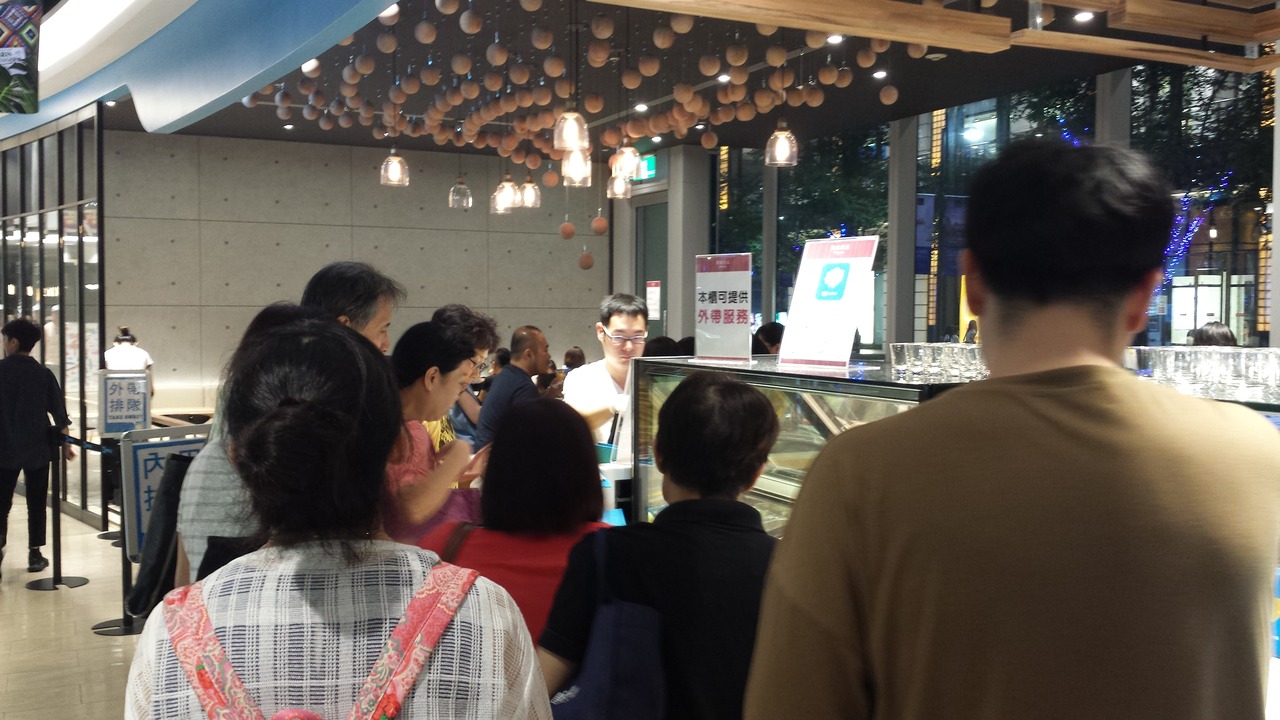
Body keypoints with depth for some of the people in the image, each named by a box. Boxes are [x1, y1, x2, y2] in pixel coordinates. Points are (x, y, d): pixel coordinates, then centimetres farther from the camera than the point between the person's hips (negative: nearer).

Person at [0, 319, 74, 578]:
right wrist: (65, 444, 5)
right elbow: (59, 413, -3)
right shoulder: (44, 374, -3)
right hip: (37, 449, 1)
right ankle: (35, 554, 9)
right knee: (36, 503, 8)